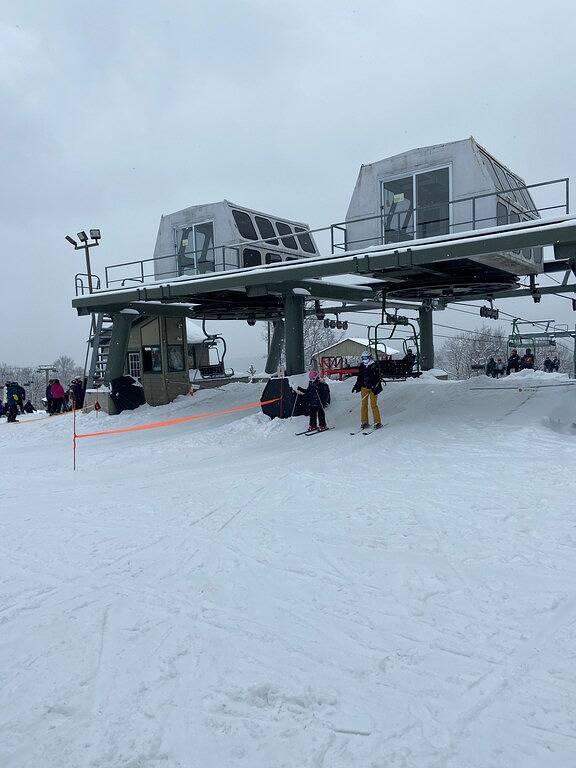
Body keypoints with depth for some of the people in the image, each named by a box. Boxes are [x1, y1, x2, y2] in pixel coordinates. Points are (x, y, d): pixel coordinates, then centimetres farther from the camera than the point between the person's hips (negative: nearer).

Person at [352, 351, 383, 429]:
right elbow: (359, 377, 20)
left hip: (373, 388, -5)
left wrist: (374, 387, -19)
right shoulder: (362, 366, 11)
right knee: (363, 404, 3)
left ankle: (378, 422, -1)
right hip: (364, 387, 5)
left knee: (373, 405, -8)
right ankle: (364, 422, 11)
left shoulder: (374, 365, -4)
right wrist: (356, 386, 14)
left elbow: (377, 378, -9)